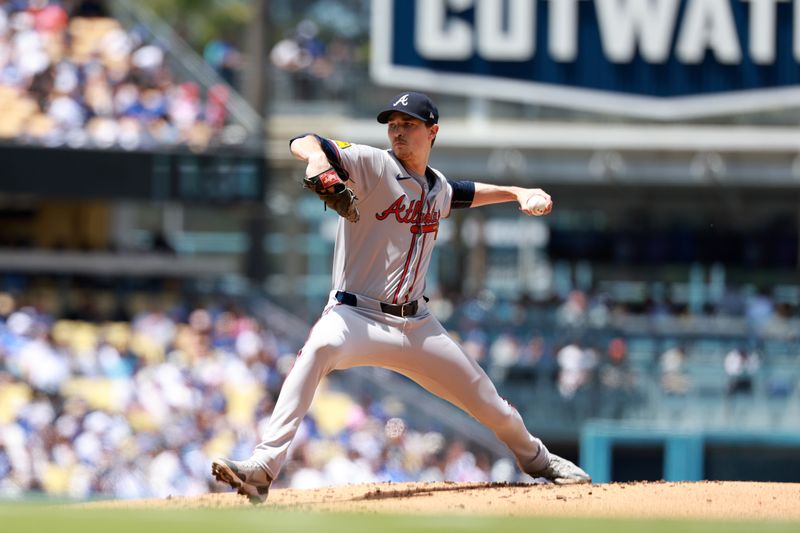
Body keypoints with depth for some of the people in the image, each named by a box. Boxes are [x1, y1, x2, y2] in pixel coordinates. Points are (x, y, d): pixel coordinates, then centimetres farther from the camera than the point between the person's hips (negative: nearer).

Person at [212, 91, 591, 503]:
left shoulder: (438, 188, 11)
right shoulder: (373, 166, -7)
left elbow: (465, 193, 36)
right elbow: (302, 142, -20)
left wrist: (518, 193, 24)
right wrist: (317, 157, -43)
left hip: (416, 325, 6)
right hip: (357, 314, -6)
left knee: (490, 405, 13)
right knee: (321, 347, -40)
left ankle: (537, 460, 46)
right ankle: (263, 467, -47)